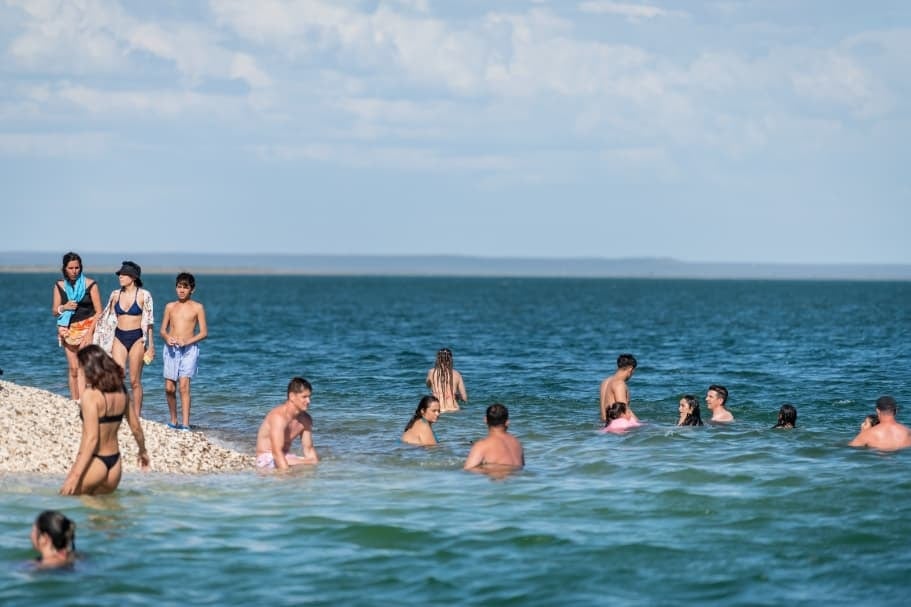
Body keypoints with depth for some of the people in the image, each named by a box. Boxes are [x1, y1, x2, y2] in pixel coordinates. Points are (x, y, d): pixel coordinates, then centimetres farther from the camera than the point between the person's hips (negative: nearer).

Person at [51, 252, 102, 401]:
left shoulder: (90, 285, -4)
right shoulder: (59, 286, 6)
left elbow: (99, 312, -3)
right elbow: (54, 311, 11)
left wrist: (89, 332, -13)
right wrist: (64, 307, -12)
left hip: (87, 328, -4)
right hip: (69, 329, 4)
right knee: (73, 368, 4)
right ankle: (74, 402, 6)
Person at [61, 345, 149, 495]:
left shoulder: (90, 395, -17)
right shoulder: (121, 391, 4)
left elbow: (91, 439, -21)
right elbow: (136, 427, 14)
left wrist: (75, 476, -22)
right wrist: (143, 451, 33)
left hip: (94, 463, -7)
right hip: (114, 463, 7)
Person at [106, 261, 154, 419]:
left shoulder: (143, 295, -3)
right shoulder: (116, 294, 7)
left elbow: (148, 321, 0)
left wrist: (150, 344, 0)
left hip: (137, 338, -3)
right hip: (119, 337, 3)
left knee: (135, 381, 1)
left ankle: (136, 416, 8)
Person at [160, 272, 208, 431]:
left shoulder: (197, 308, 4)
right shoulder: (170, 307, 13)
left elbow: (204, 332, 1)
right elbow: (163, 330, 14)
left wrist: (187, 341, -14)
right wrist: (167, 337, -10)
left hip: (189, 349, -3)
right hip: (171, 348, 3)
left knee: (184, 386, -15)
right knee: (169, 388, 0)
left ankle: (185, 424, -18)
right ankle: (173, 421, 17)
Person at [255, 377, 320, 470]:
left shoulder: (306, 419, 2)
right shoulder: (278, 416, -23)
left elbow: (308, 449, 5)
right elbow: (277, 452, -30)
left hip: (286, 457, 8)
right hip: (267, 459, -8)